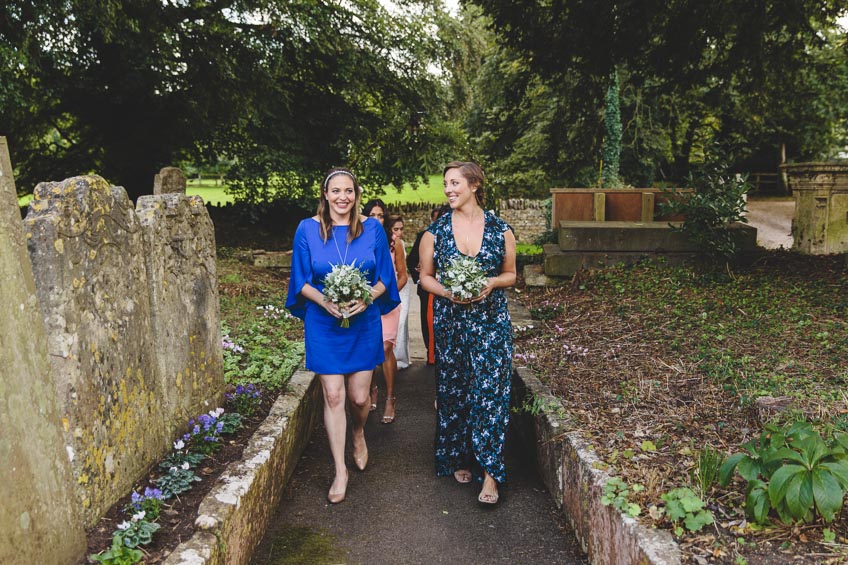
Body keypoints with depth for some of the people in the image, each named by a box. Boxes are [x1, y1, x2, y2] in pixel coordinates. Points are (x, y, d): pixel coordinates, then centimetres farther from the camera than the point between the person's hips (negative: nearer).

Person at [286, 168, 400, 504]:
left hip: (364, 322, 1)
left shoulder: (372, 229, 0)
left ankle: (358, 435, 41)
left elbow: (384, 277, 3)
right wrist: (325, 301, -18)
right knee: (333, 395, 0)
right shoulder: (307, 229, -2)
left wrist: (366, 298, -16)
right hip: (323, 323, -1)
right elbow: (302, 281, 0)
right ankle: (340, 470, 14)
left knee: (359, 396, 5)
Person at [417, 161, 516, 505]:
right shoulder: (435, 231, 2)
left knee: (489, 393, -6)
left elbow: (511, 274, 10)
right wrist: (448, 292, -12)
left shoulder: (500, 230, 1)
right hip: (449, 323, 1)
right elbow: (425, 277, 7)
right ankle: (459, 460, 27)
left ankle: (489, 472, 3)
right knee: (453, 392, 8)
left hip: (491, 322, -1)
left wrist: (492, 283, -12)